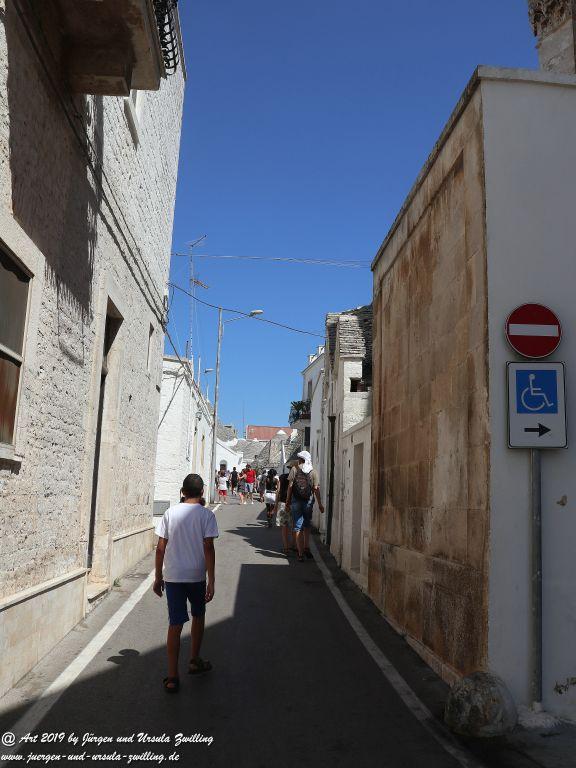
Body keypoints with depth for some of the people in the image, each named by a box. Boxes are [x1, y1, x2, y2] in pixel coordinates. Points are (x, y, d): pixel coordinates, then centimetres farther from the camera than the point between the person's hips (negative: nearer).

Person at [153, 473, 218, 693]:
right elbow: (208, 548, -12)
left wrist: (158, 578, 10)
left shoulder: (170, 513, 0)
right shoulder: (206, 514, -6)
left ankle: (172, 677, 3)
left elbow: (160, 548, 0)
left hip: (172, 576, 1)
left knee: (175, 624, 5)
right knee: (198, 616, 23)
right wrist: (211, 581, -10)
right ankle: (194, 661, 34)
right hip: (196, 575, -1)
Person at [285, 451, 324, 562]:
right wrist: (320, 504, 4)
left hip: (296, 501, -2)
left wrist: (287, 502, 2)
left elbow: (290, 486, -5)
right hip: (308, 502, 2)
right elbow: (316, 489, -2)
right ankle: (307, 548, 14)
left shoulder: (294, 469, -4)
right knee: (307, 526, 21)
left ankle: (301, 554, 4)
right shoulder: (313, 471, 0)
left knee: (298, 527, 4)